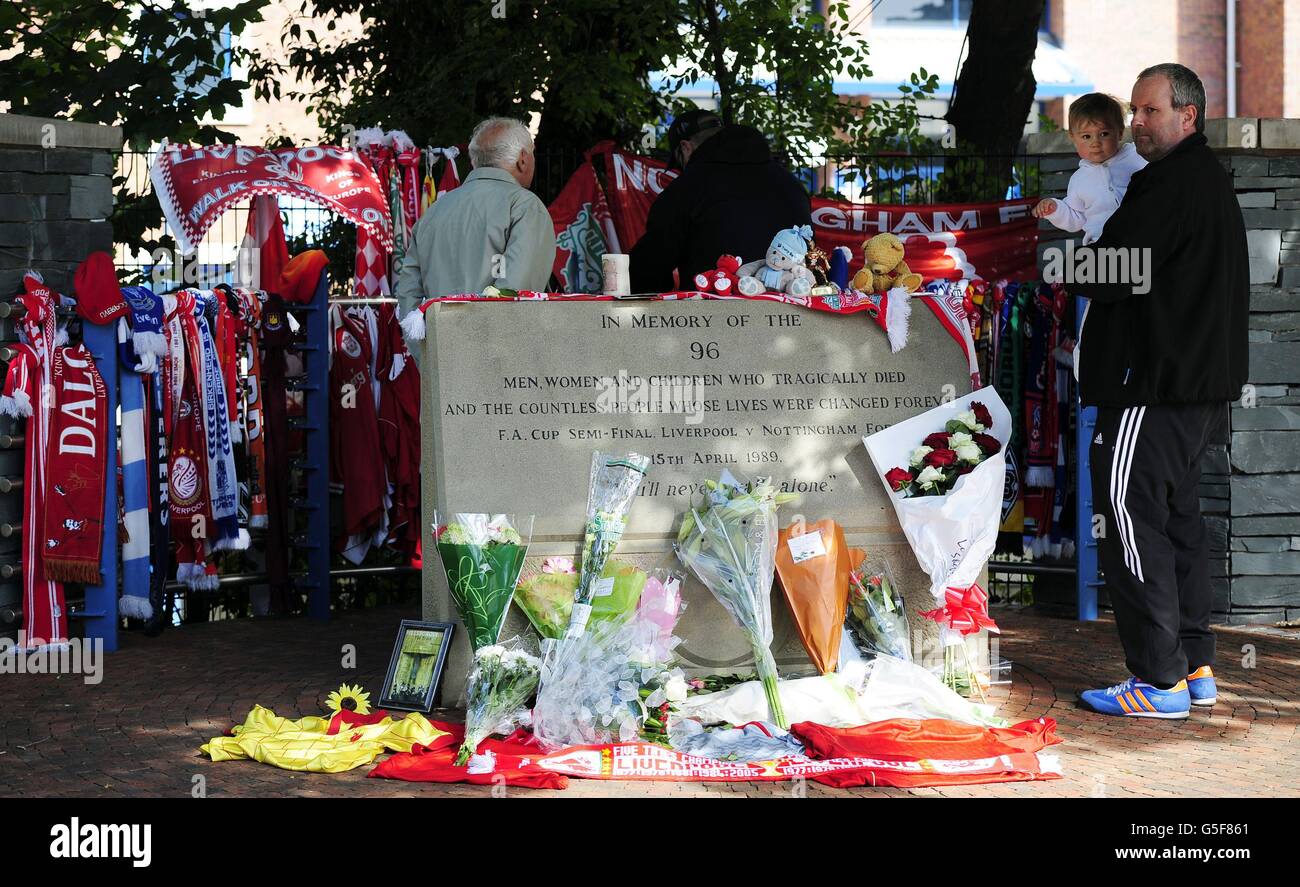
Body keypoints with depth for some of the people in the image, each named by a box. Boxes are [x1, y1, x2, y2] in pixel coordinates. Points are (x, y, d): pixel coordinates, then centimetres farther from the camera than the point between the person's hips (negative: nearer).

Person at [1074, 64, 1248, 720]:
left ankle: (1159, 679, -9)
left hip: (1156, 383, -11)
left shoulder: (1170, 185, -15)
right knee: (1177, 518, 15)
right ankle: (1195, 668, 20)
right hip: (1200, 380, 11)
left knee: (1129, 515, -8)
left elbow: (1109, 277, -18)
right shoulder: (1211, 180, 19)